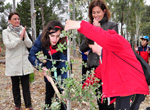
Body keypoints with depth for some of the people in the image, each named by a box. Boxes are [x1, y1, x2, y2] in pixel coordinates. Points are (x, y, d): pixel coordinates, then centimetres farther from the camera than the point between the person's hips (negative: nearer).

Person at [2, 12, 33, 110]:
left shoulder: (23, 30, 9)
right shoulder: (6, 32, 1)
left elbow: (30, 45, 2)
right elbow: (8, 45, -14)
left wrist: (24, 36, -16)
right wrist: (20, 38, -19)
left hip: (24, 62, 2)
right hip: (13, 64, -2)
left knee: (26, 85, 2)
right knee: (15, 85, 10)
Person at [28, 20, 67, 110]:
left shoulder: (64, 42, -32)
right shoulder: (42, 39, -25)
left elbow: (64, 65, -36)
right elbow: (31, 55, -21)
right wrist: (42, 67, -36)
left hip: (60, 69, -2)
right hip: (49, 69, 2)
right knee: (49, 91, 13)